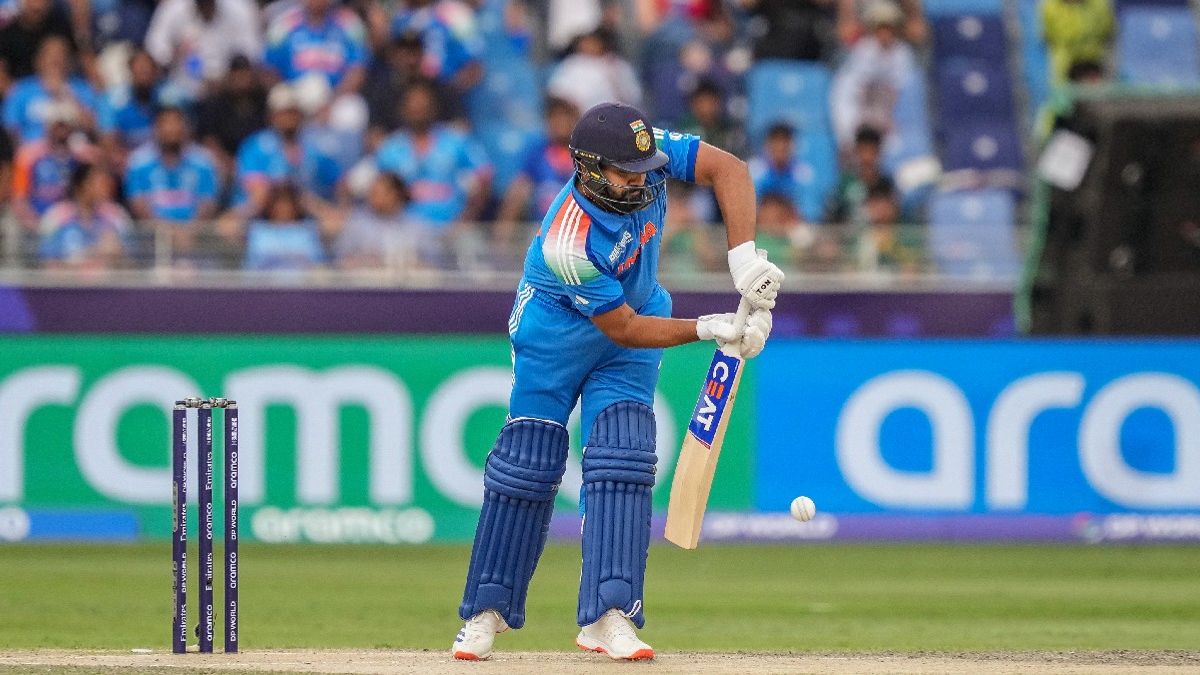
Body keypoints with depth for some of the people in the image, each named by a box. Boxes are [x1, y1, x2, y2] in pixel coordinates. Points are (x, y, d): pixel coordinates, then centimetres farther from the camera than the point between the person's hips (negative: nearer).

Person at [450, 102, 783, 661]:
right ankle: (488, 610, 12)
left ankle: (608, 616, -15)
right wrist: (709, 330, -32)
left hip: (636, 317, 4)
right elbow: (624, 328, -28)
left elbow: (727, 168, -23)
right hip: (557, 332, -4)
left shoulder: (646, 154, -26)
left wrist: (744, 258, -33)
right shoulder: (568, 246, -38)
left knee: (621, 458, -9)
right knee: (528, 462, -2)